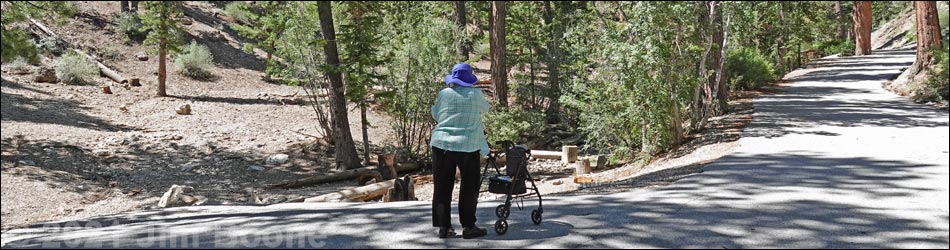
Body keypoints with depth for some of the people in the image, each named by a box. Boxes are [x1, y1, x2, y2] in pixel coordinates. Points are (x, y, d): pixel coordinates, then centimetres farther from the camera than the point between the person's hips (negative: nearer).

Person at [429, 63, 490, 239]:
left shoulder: (444, 94, 3)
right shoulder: (475, 94, -1)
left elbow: (435, 115, 15)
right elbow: (485, 108, 17)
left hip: (442, 144, 2)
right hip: (468, 146, -2)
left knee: (443, 187, 7)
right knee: (469, 188, 7)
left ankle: (444, 227, 7)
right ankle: (468, 226, 6)